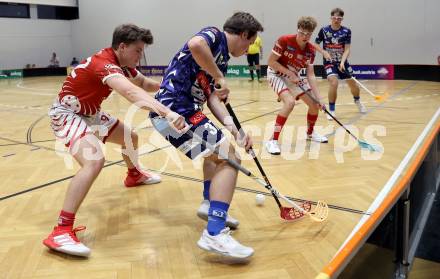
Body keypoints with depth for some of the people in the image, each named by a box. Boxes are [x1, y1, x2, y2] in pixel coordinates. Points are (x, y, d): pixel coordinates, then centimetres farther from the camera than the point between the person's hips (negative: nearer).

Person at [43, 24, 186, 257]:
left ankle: (134, 175, 52)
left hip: (88, 113, 10)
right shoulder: (104, 63, -31)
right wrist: (167, 112, -64)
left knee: (130, 137, 21)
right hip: (67, 113, -10)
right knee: (94, 160, -33)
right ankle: (60, 231, -31)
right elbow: (131, 93, -51)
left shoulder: (122, 63, -2)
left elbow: (144, 83, 12)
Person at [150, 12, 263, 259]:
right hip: (175, 108, -10)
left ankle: (209, 204, 32)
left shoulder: (222, 61, 22)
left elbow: (212, 98, 11)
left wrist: (232, 127, -4)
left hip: (181, 109, 10)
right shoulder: (215, 35, -2)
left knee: (218, 149, 30)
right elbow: (195, 45, -27)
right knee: (230, 159, -13)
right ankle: (214, 234, -18)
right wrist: (220, 77, -16)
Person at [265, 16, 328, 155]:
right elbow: (271, 62, -21)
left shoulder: (310, 50, -9)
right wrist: (290, 73, -25)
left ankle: (310, 133, 31)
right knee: (290, 102, -31)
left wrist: (318, 97, -18)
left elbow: (310, 75, -9)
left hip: (294, 76, 6)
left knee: (315, 104, 2)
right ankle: (273, 140, -23)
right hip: (276, 73, -6)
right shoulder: (284, 40, -24)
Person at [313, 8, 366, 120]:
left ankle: (357, 101, 45)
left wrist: (342, 62, -28)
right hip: (329, 62, -2)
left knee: (352, 84, 11)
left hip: (342, 61, 2)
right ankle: (331, 110, -10)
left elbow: (347, 49, -12)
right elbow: (315, 44, 1)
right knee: (333, 82, -26)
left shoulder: (346, 31, -8)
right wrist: (324, 52, -17)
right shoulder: (324, 30, -9)